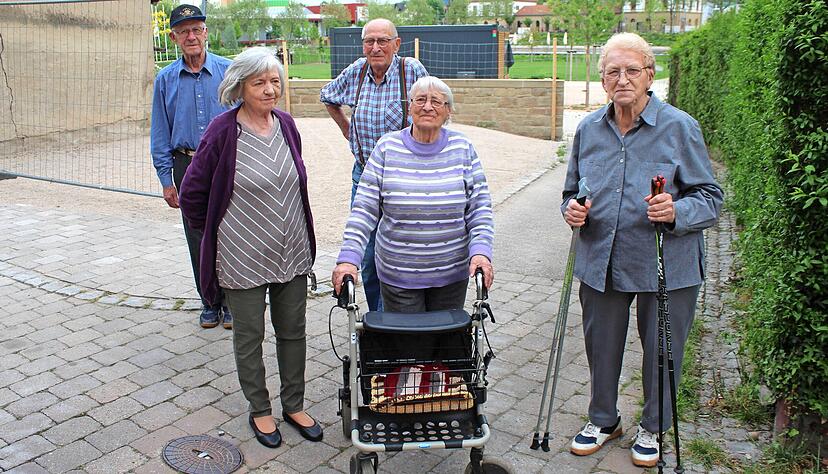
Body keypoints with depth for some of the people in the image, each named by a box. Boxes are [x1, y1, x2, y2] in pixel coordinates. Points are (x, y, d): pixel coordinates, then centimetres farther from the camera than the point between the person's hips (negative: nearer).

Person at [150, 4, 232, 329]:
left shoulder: (228, 71, -1)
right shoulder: (166, 79, 5)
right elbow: (160, 133, 8)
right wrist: (166, 179, 4)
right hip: (187, 165, 2)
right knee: (199, 240, 9)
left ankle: (231, 301, 17)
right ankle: (210, 302, 23)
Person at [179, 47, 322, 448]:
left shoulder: (286, 124, 1)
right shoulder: (223, 131, -15)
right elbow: (192, 193, -7)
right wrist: (211, 232, 3)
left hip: (292, 252, 5)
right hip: (244, 257, -4)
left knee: (293, 331, 15)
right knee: (249, 336, 11)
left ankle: (293, 405, 32)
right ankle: (259, 410, 31)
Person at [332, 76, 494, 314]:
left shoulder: (462, 149, 0)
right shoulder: (387, 148, -3)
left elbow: (480, 207, -1)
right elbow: (364, 209, -6)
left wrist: (480, 252, -15)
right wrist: (348, 258, -15)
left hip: (451, 275, 1)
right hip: (398, 276, -1)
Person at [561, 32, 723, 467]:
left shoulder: (680, 127, -8)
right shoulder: (588, 130, 5)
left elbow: (710, 198, -6)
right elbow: (573, 191, 16)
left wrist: (676, 212, -26)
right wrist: (572, 209, -6)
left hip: (665, 267, -3)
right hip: (600, 263, 4)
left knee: (661, 351, 12)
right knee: (600, 346, 16)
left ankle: (652, 427, 37)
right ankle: (603, 420, 41)